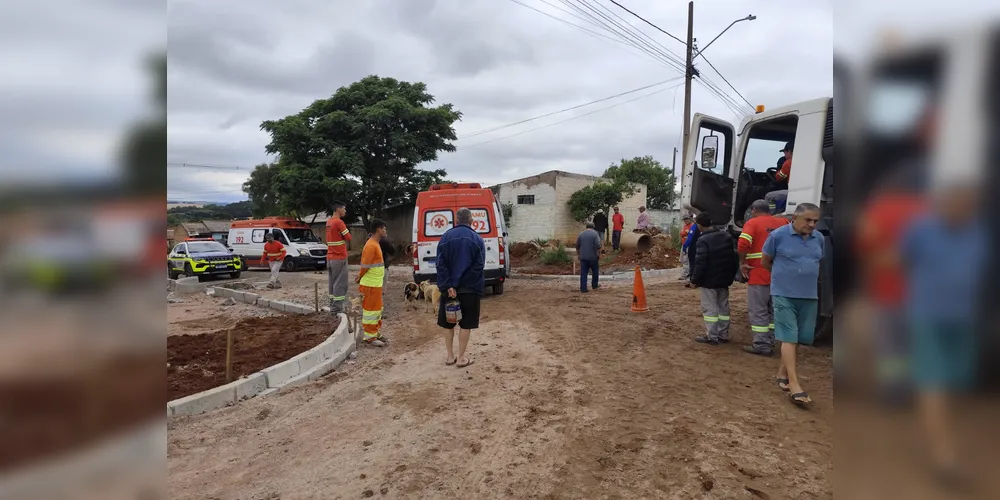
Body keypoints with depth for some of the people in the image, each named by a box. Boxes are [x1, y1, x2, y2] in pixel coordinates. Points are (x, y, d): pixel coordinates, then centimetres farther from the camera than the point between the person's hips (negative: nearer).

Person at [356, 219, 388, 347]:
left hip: (376, 284, 10)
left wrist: (360, 277, 11)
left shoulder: (375, 244, 13)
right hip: (371, 285, -10)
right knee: (371, 310, -2)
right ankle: (370, 337, 6)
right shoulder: (371, 246, -20)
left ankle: (376, 333, 27)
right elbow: (365, 265, -19)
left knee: (377, 309, 17)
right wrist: (360, 278, -5)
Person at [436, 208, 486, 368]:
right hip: (469, 289, -1)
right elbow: (479, 266, -11)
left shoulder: (445, 237, 0)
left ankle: (450, 356, 20)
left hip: (449, 288, 1)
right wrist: (478, 288, -7)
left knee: (448, 323, 14)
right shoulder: (477, 239, -3)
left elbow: (440, 265, -8)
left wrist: (448, 286, -11)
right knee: (465, 324, 8)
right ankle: (461, 357, 11)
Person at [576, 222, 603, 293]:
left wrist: (578, 254, 24)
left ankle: (583, 288, 1)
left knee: (583, 273, 4)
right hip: (593, 257, -3)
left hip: (583, 257, 3)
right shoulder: (595, 233, -6)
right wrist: (599, 254, -6)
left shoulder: (581, 234, 7)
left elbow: (577, 246, 13)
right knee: (595, 271, 17)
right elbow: (598, 246, -14)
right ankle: (594, 285, 27)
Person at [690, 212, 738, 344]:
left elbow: (700, 263, -21)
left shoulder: (703, 240, -18)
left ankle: (712, 336, 1)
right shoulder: (727, 236, 7)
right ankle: (723, 335, 20)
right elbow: (733, 258, 13)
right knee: (723, 307, 13)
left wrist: (695, 279, -11)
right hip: (724, 280, 8)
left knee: (710, 309, -1)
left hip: (709, 281, -8)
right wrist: (731, 276, 19)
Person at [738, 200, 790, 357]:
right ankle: (769, 343, 21)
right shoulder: (782, 222, 11)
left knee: (758, 311, 1)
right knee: (772, 310, 16)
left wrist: (742, 263, -10)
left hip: (759, 274, -6)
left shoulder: (752, 223, -6)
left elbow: (743, 243, -21)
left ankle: (761, 345, 2)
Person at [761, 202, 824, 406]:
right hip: (784, 294, -5)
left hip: (809, 296, 5)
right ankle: (794, 384, -9)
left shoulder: (819, 238, 6)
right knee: (789, 337, -7)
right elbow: (765, 262, 3)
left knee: (799, 338, 10)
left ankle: (782, 373, 26)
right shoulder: (778, 235, -8)